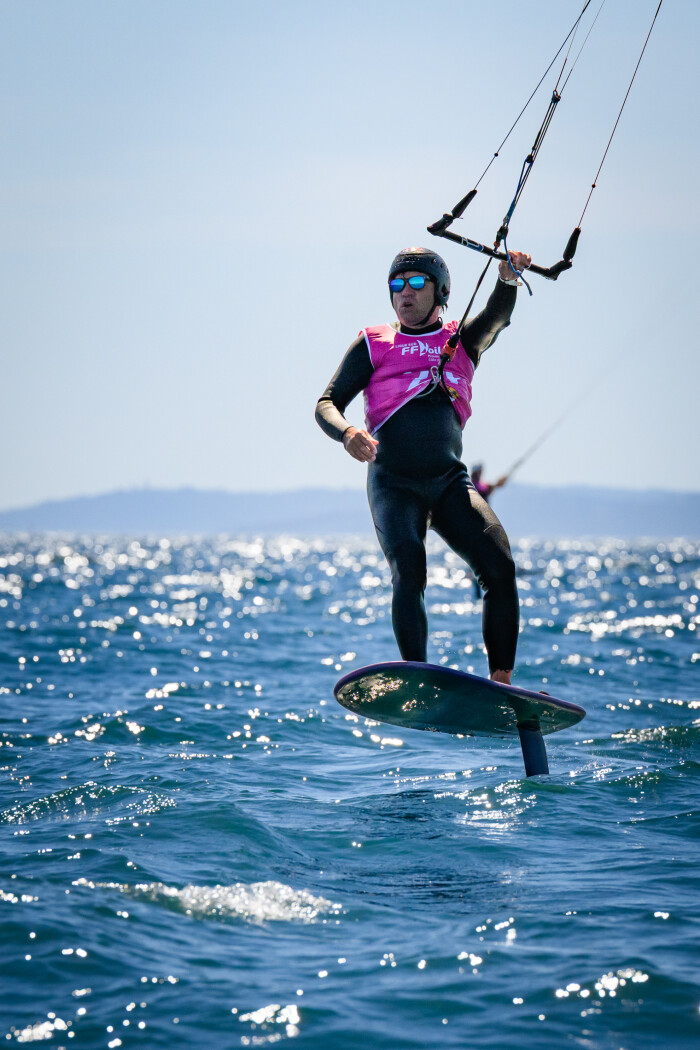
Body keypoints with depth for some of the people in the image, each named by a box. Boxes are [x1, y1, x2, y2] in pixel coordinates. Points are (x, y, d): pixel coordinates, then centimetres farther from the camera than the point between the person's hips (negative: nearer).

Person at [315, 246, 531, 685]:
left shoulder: (463, 341, 17)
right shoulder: (374, 344, 12)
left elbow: (497, 317, -4)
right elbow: (327, 403, 6)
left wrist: (508, 280, -27)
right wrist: (346, 432, -18)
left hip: (451, 481, 2)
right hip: (394, 483, -2)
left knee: (500, 567, -17)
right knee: (409, 574, -23)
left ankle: (502, 682, -17)